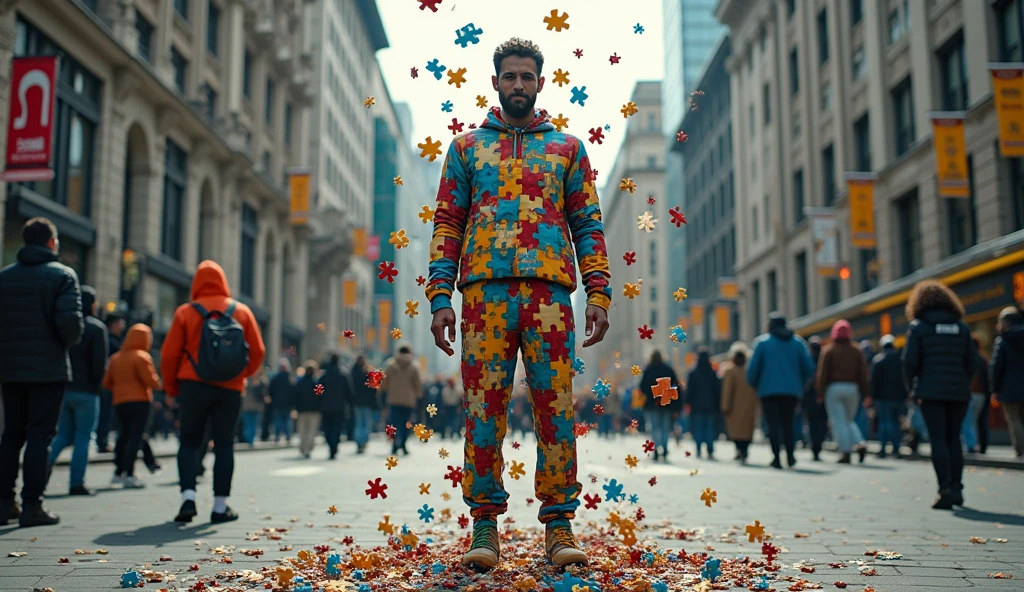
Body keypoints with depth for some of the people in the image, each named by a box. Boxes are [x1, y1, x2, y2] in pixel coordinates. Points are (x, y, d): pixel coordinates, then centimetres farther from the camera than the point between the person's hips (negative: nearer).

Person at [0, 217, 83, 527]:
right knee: (40, 435, 0)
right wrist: (68, 342, 0)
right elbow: (70, 321, -19)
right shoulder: (62, 275, -7)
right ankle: (32, 506, 1)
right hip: (49, 370, -5)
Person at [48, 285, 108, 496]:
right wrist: (95, 384, 2)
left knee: (64, 435, 16)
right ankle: (77, 484, 2)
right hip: (85, 392, -5)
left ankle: (47, 461, -7)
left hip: (62, 389, 5)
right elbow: (100, 362, -13)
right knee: (83, 437, 1)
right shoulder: (97, 328, -8)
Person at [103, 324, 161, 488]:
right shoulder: (142, 356, -9)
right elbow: (151, 380, -15)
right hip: (139, 402, -7)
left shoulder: (115, 357, 11)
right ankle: (129, 476, -12)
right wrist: (158, 383, 5)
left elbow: (106, 383, 12)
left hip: (119, 403, 7)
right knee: (135, 437, -7)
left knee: (124, 436, 19)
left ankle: (119, 473, 22)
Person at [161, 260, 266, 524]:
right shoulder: (242, 311, 3)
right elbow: (258, 351, 3)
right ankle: (220, 506, 9)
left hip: (194, 386, -1)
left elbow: (169, 355, -2)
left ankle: (188, 495, -4)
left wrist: (172, 388, 11)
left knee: (189, 441, 11)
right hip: (231, 388, 1)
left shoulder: (186, 312, -1)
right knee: (224, 444, 9)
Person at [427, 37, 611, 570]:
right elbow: (447, 223, 11)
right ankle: (485, 525, 8)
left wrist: (599, 293, 0)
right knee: (484, 410, -1)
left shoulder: (567, 148, 17)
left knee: (555, 410, -2)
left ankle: (559, 524, 6)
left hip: (549, 291, 0)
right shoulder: (467, 147, 17)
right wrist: (440, 297, 0)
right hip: (486, 290, 0)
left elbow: (588, 225, 13)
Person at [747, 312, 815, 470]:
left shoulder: (762, 342, 0)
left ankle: (777, 458, -8)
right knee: (787, 423, 14)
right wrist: (800, 384, 18)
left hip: (768, 390, -2)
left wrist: (754, 385, 13)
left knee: (773, 424, 0)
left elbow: (753, 368, -4)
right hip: (792, 390, 2)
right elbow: (809, 368, 3)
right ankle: (790, 455, 5)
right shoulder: (798, 342, 7)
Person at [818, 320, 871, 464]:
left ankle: (845, 452, -8)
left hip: (834, 388, -3)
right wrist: (866, 394, 5)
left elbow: (822, 372, -5)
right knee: (849, 420, 18)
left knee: (839, 422, -1)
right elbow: (863, 373, 4)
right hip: (852, 388, 4)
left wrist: (820, 391, -1)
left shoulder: (828, 350, -1)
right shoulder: (856, 350, 7)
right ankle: (860, 444, -3)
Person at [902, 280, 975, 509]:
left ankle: (945, 489, -11)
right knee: (954, 439, 13)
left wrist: (912, 389, 5)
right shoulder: (962, 327, 9)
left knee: (938, 439, -3)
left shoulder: (918, 327, -1)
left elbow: (910, 361, -5)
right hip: (959, 392, 3)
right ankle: (956, 488, 15)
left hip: (931, 391, -3)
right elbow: (971, 361, 5)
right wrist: (962, 383, 16)